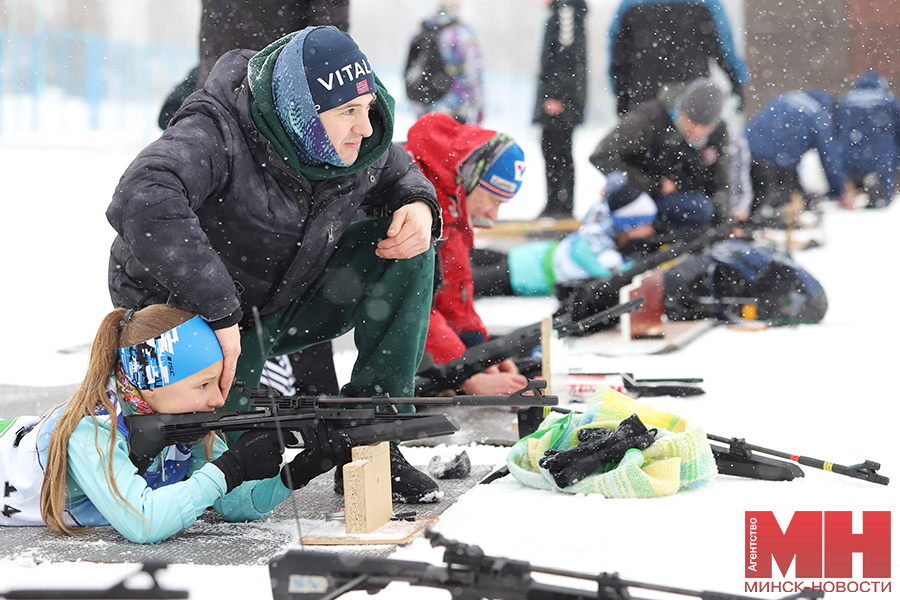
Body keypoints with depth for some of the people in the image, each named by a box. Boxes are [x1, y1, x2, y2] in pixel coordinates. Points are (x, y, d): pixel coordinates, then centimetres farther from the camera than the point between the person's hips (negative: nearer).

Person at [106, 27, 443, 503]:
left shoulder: (358, 141, -10)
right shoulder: (216, 135, -32)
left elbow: (396, 174, 14)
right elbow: (142, 204, -50)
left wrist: (419, 206, -13)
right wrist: (219, 312, -50)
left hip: (288, 308, 6)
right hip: (192, 318, -6)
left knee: (406, 249, -11)